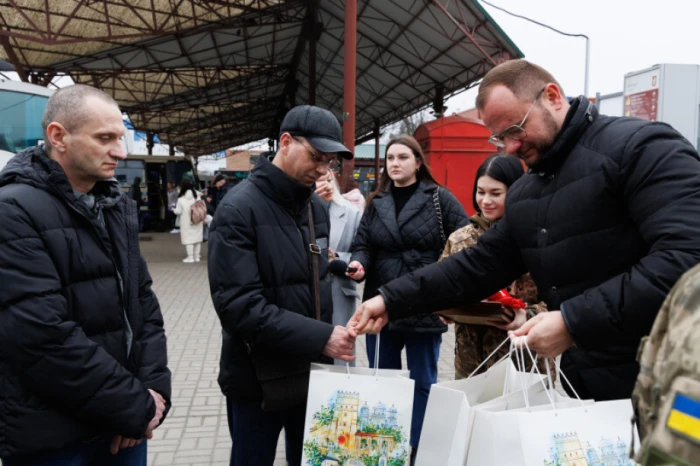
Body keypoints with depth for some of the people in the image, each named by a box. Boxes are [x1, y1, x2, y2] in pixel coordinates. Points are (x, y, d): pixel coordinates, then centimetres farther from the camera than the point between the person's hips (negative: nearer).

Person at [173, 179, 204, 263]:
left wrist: (174, 210, 15)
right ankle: (197, 256, 16)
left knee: (188, 238, 0)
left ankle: (190, 256, -2)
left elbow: (178, 211, -6)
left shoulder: (181, 198, -8)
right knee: (197, 237, 10)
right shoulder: (197, 196, 1)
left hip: (186, 221, -4)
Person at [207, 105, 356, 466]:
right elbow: (238, 305, -25)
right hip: (259, 380, -6)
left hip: (312, 373, 6)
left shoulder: (316, 207, 6)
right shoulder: (239, 208, -17)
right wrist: (320, 337, -28)